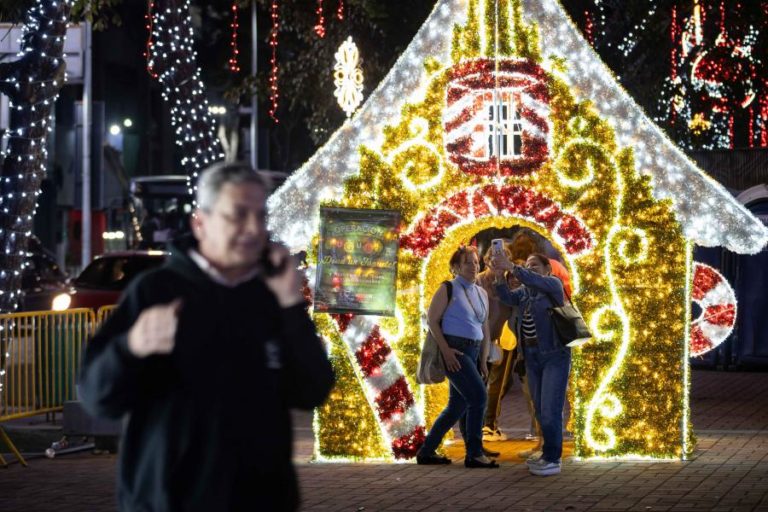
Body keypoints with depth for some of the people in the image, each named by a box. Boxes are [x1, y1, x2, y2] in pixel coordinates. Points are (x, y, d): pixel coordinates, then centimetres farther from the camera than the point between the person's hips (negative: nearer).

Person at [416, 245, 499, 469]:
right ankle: (474, 454, -11)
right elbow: (432, 320, -8)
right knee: (479, 396, -17)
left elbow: (484, 329, 16)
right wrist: (446, 350, -18)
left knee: (457, 406, 10)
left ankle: (426, 451, 19)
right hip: (454, 351, -8)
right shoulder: (448, 289, -4)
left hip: (472, 352, 8)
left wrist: (483, 360, 8)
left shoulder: (481, 293, 15)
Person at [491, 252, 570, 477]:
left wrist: (512, 267, -37)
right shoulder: (524, 291, 12)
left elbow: (536, 281, -27)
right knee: (541, 409, 10)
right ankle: (550, 454, 19)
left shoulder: (553, 283, -6)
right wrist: (499, 275, -25)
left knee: (550, 409, -12)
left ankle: (553, 459, -9)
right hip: (532, 356, 7)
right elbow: (507, 297, -8)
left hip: (555, 355, -7)